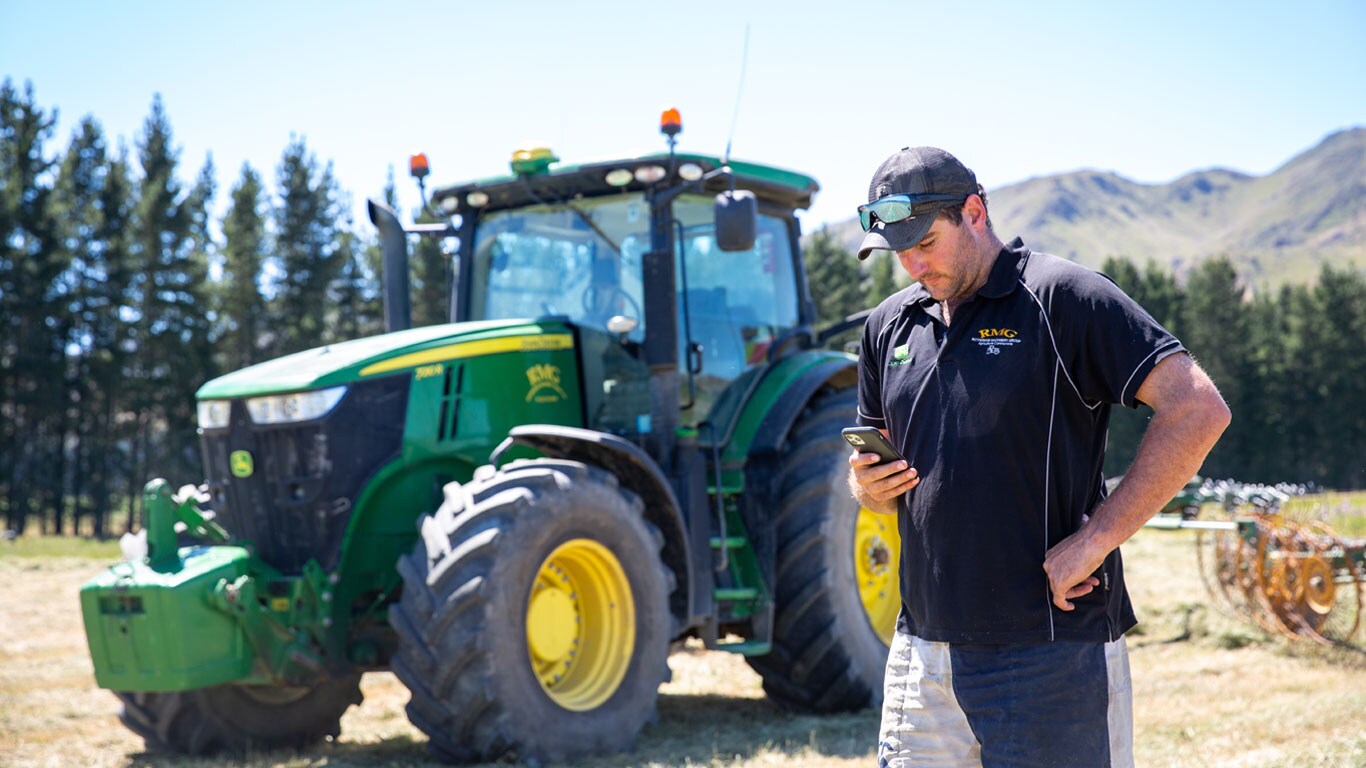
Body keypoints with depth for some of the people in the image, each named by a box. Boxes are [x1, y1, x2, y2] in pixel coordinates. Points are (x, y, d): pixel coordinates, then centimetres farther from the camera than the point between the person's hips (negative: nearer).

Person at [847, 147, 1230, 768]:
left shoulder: (1064, 297, -8)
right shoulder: (890, 325, 12)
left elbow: (1197, 411, -15)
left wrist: (1095, 539, -17)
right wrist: (870, 485, -2)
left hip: (1053, 652, -5)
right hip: (922, 646, 6)